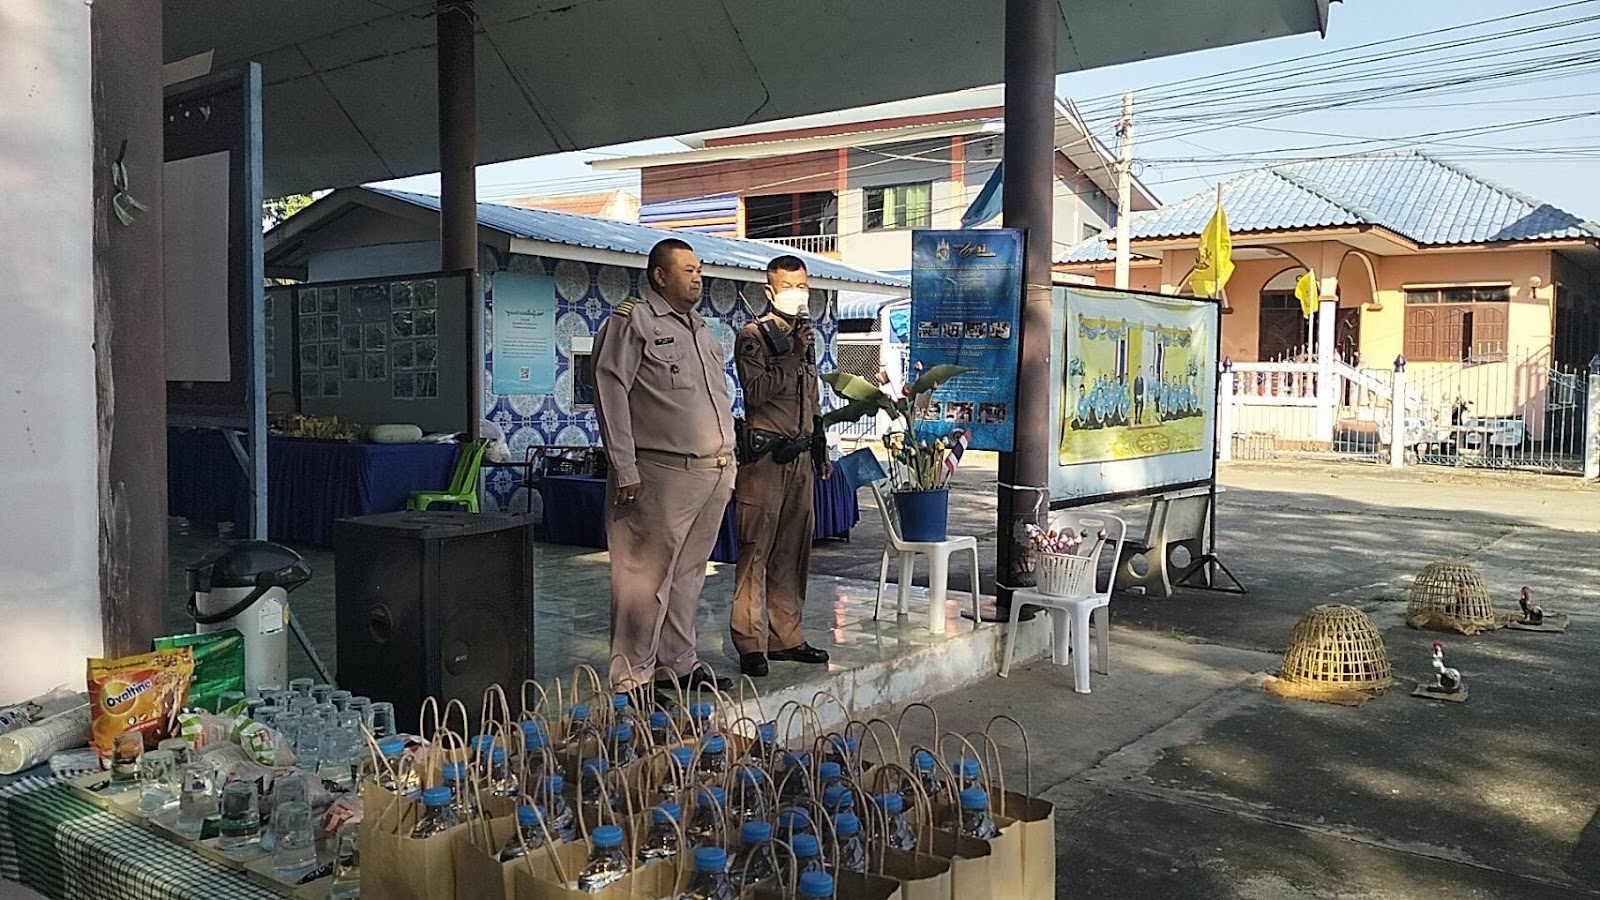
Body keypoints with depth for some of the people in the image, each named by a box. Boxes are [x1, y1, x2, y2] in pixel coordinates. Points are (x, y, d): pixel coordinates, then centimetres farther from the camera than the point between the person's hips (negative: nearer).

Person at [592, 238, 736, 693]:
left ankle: (680, 664, 24)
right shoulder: (632, 320, -4)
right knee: (647, 575, -4)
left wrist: (728, 460, 19)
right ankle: (631, 678, 5)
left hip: (714, 472, 8)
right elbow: (610, 392, -10)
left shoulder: (700, 328, 22)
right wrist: (625, 470, -15)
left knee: (688, 574, 14)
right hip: (665, 473, -8)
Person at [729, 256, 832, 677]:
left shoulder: (807, 335, 19)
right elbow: (755, 391, -16)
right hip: (764, 455, -7)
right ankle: (750, 643, -4)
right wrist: (794, 357, -17)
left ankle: (785, 637, 17)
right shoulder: (752, 336, -4)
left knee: (793, 550, 9)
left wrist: (821, 451, 24)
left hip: (800, 456, 7)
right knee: (756, 549, -7)